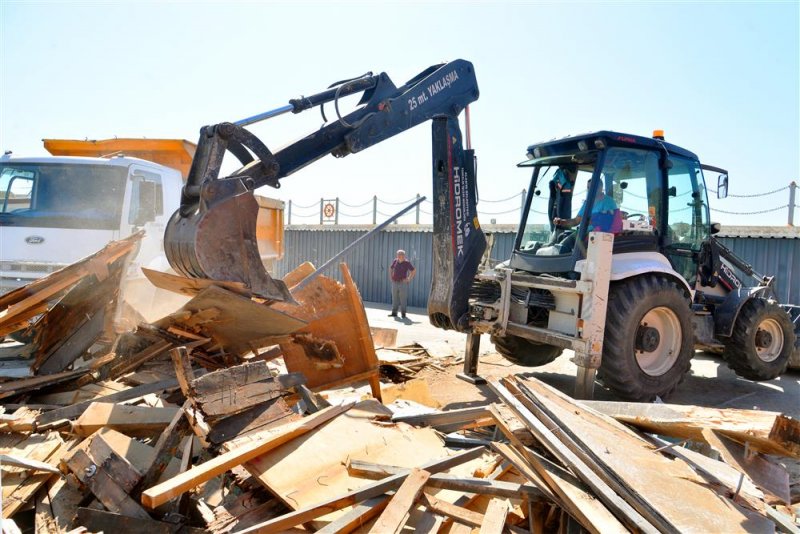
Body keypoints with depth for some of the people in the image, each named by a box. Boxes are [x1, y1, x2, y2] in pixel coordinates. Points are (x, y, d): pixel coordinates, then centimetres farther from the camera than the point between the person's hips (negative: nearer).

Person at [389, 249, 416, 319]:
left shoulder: (407, 263, -6)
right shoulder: (395, 261, 7)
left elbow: (414, 271, -5)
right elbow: (390, 269, 23)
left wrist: (409, 279, -8)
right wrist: (390, 277, 11)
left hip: (403, 284, -4)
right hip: (395, 283, 4)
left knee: (403, 299, -2)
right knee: (394, 298, 6)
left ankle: (403, 313, 6)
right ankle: (394, 312, 11)